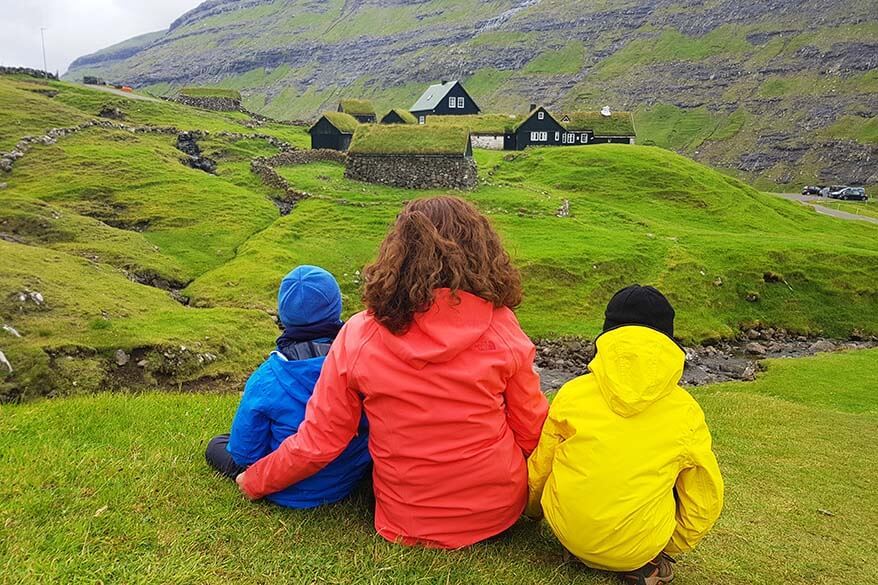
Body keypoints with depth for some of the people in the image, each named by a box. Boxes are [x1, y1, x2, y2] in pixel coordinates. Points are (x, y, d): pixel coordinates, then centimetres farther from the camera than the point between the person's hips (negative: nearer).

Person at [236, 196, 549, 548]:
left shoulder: (358, 336, -14)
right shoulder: (500, 327, -15)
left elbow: (317, 443, -7)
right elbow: (531, 431, -3)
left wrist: (256, 481, 12)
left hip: (406, 527, 2)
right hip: (500, 514, -1)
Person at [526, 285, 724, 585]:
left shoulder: (572, 394, -6)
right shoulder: (687, 412, -5)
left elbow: (538, 470, 5)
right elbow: (706, 502, 4)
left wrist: (533, 511, 28)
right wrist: (671, 547, 23)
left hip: (568, 534, 1)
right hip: (638, 549, -1)